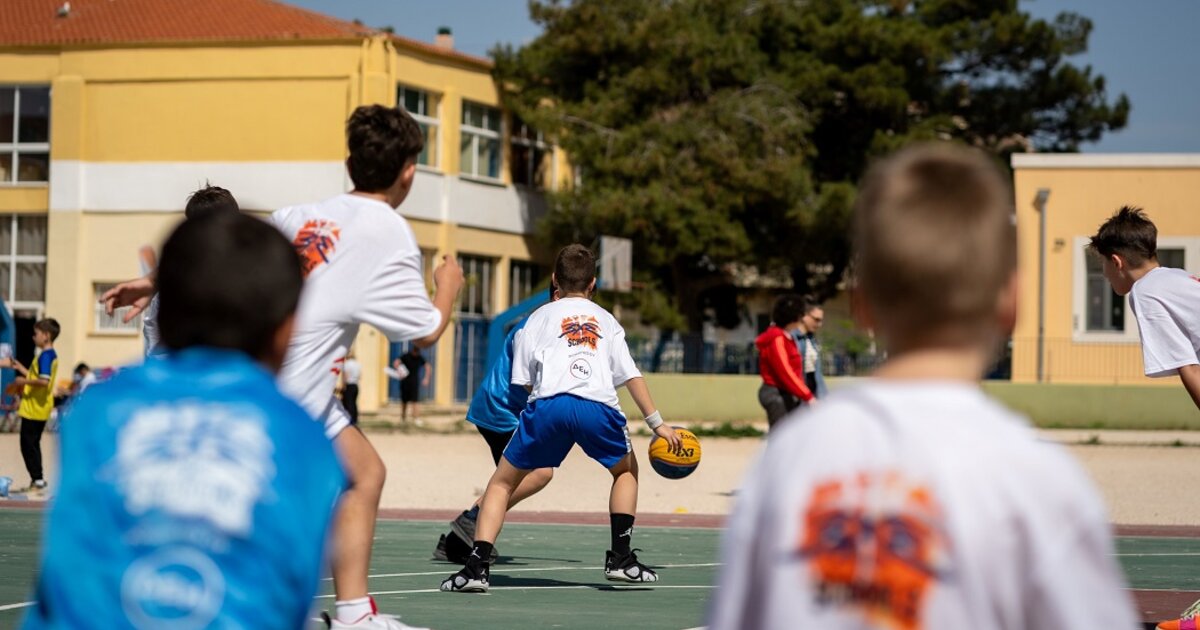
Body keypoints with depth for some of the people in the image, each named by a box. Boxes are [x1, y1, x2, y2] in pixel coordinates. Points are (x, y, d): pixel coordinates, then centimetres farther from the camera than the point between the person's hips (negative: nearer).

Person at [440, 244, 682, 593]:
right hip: (598, 406, 1)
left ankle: (477, 566, -4)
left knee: (502, 483, 14)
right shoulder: (606, 319, 28)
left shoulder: (541, 317, 25)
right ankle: (621, 558, 21)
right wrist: (657, 423, 22)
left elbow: (525, 382, 18)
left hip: (549, 405, -1)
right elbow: (632, 375, 20)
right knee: (627, 470, 31)